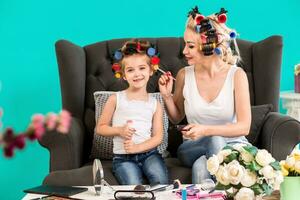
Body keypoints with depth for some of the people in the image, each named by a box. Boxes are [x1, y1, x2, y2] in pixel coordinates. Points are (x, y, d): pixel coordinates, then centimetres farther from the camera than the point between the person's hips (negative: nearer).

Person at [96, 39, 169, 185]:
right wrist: (119, 130, -11)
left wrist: (137, 147, -13)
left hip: (149, 153, 2)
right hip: (123, 157, -2)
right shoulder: (116, 99, 4)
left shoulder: (155, 104, 8)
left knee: (161, 182, -26)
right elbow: (100, 128, 8)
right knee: (134, 187, -28)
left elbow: (158, 136, 3)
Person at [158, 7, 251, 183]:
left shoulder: (236, 75, -11)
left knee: (201, 166, -35)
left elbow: (244, 126, -13)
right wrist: (167, 96, -7)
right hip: (192, 147, 2)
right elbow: (176, 118, 13)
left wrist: (206, 130, -26)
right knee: (214, 141, -33)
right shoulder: (184, 75, -3)